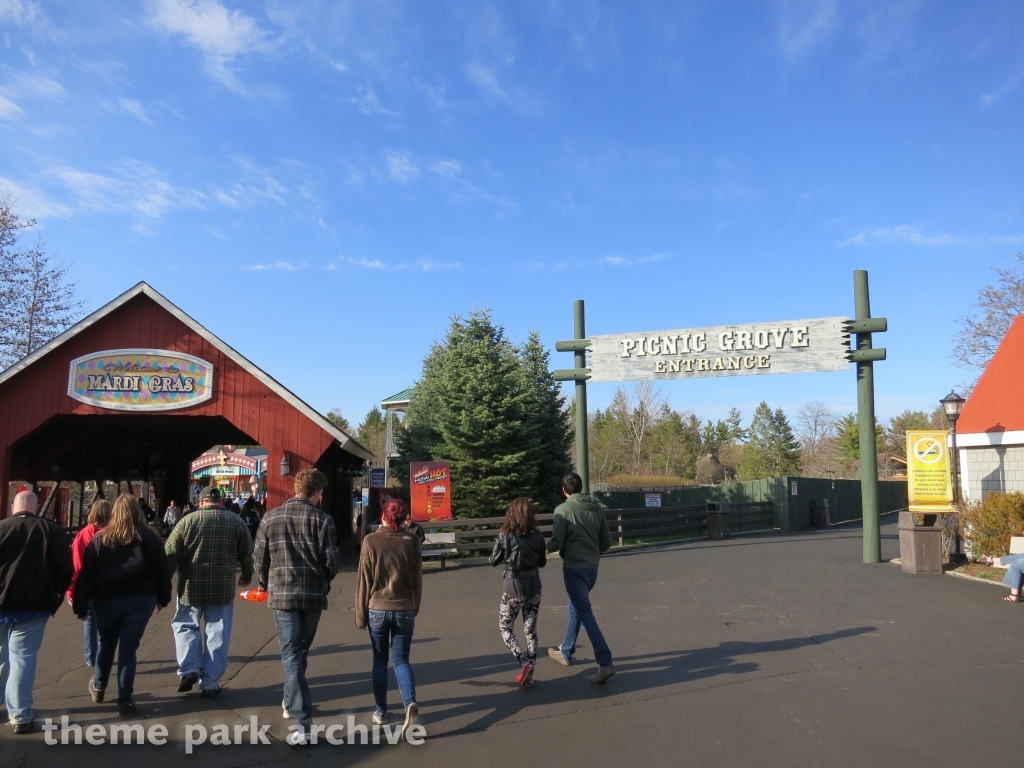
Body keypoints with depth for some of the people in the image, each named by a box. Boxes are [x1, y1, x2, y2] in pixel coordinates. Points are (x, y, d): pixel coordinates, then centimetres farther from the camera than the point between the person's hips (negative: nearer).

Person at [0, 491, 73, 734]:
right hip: (33, 606, -2)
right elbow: (64, 569, -5)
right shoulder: (52, 530, -2)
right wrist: (54, 599, 6)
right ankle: (19, 716, 3)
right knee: (22, 659, 3)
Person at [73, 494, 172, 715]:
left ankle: (98, 687, 40)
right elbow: (162, 570, -1)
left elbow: (86, 575, -1)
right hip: (141, 599, -1)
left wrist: (80, 605, 5)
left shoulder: (99, 539, 1)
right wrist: (163, 598, 9)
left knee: (106, 643, 22)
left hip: (106, 600, 1)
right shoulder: (149, 537, -1)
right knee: (128, 648, 3)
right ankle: (125, 700, 6)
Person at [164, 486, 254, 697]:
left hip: (191, 587, -1)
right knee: (217, 634, 9)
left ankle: (188, 669, 6)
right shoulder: (236, 522, 2)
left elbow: (169, 555, -5)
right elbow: (247, 553, 7)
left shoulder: (188, 521, -3)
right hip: (223, 589, 1)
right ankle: (209, 683, 12)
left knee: (185, 626, 20)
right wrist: (246, 577, 24)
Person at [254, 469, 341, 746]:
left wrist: (265, 584, 23)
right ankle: (291, 701, 38)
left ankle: (302, 722, -7)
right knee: (300, 651, 20)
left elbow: (260, 559, 4)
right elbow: (333, 560, -9)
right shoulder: (322, 520, -7)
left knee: (291, 656, 1)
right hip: (314, 596, 0)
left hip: (282, 595, 0)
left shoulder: (271, 517, -1)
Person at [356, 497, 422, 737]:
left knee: (380, 660, 15)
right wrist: (415, 609, 16)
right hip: (405, 610, 1)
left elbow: (364, 581, -5)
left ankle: (381, 711, 22)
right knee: (401, 659, 9)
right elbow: (417, 579, 3)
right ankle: (410, 702, -13)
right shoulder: (412, 541, -4)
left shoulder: (371, 541, -8)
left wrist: (360, 614, 4)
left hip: (377, 609, -1)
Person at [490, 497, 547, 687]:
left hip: (513, 588, -3)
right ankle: (529, 673, 15)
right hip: (533, 588, 3)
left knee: (505, 629, 12)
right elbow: (542, 562, 7)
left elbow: (493, 561, -2)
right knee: (531, 630, 13)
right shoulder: (537, 536, -5)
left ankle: (525, 663, -4)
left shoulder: (505, 536, -13)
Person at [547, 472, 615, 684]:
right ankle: (566, 652, 36)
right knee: (576, 608, 23)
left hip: (574, 568, -7)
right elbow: (607, 541, 8)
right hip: (592, 568, 7)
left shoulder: (563, 509, -10)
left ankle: (605, 663, -13)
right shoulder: (596, 507, 6)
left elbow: (556, 542, -14)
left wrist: (545, 546, 7)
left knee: (585, 614, -6)